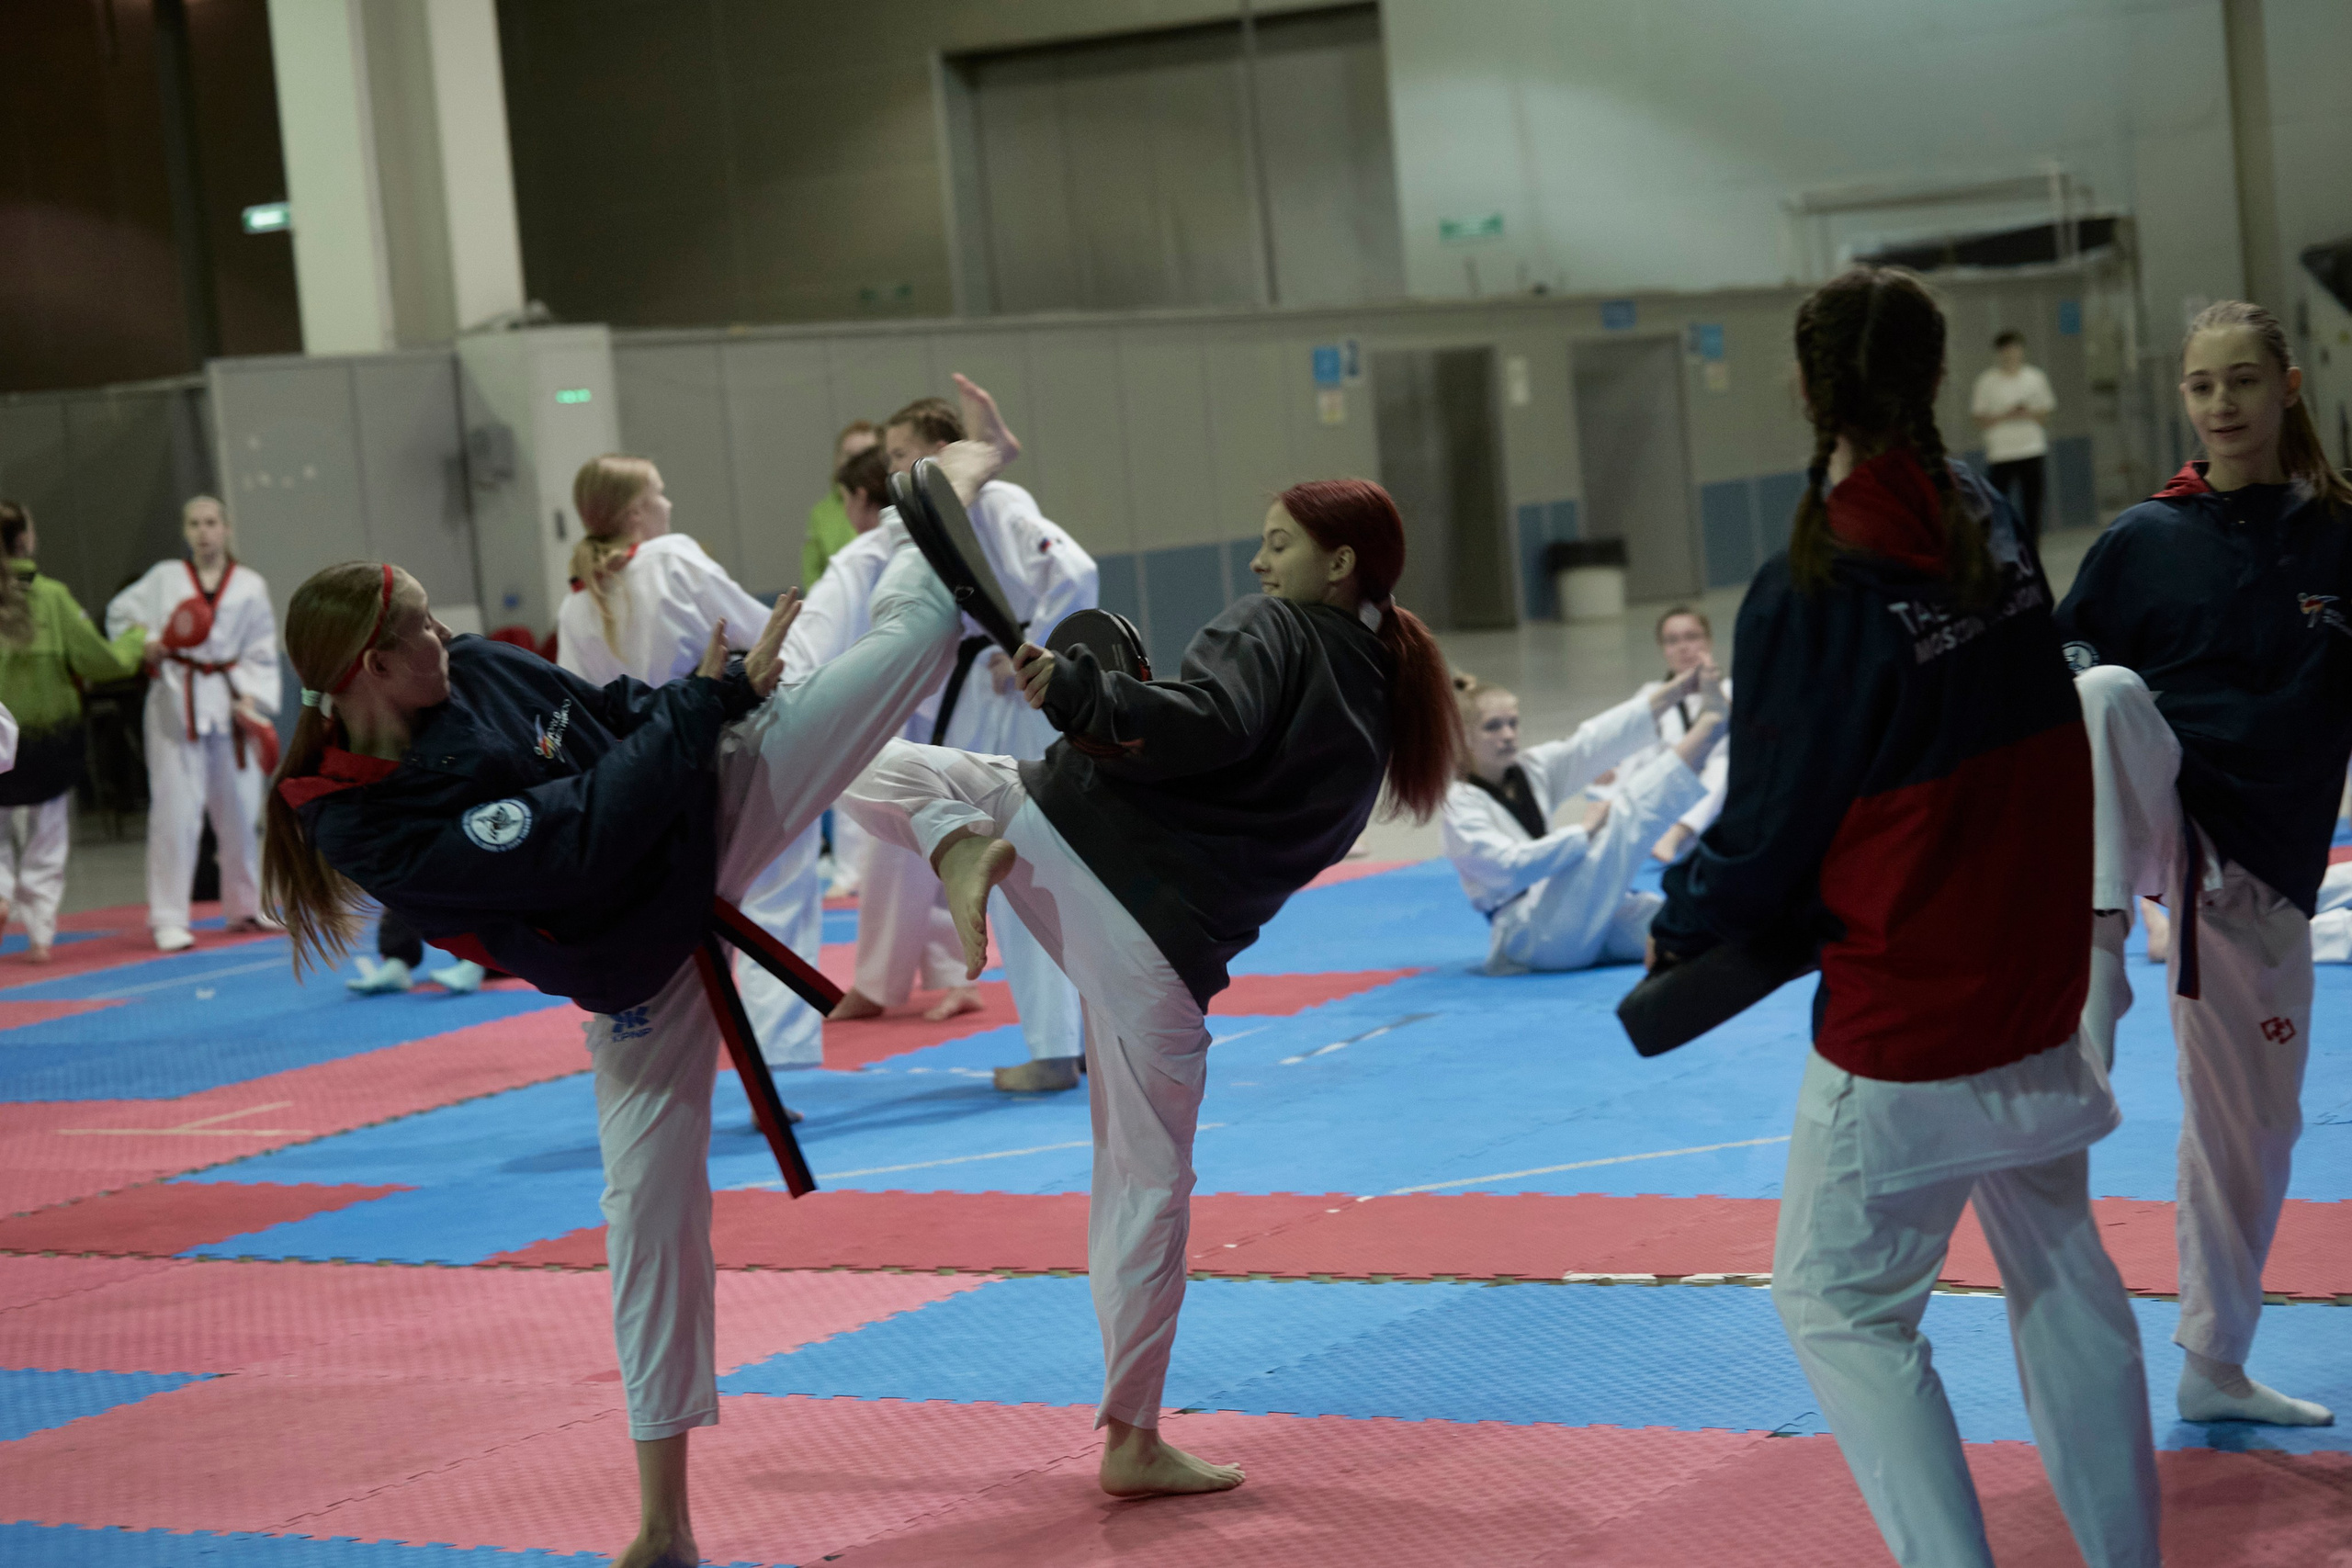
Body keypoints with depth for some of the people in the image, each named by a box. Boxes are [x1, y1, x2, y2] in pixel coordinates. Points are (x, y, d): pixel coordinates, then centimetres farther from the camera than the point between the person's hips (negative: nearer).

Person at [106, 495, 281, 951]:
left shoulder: (250, 585, 6)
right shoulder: (164, 577, 5)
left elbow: (261, 652, 5)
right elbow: (121, 613, 11)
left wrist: (250, 698, -7)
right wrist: (144, 643, -7)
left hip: (228, 703, 2)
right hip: (176, 703, -2)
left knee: (239, 808, 10)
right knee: (175, 810, -7)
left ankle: (244, 908, 27)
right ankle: (168, 920, -3)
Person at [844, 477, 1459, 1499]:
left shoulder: (1266, 633, 2)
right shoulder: (1376, 706, 21)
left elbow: (1206, 726, -19)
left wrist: (1073, 692, -24)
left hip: (1076, 829, -4)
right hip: (1171, 945, 4)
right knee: (1148, 1182, 11)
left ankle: (964, 847, -13)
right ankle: (1133, 1441, 11)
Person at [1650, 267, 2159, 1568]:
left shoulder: (1811, 595, -20)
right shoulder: (1989, 523, -1)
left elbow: (1770, 830, -11)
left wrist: (1683, 926, 9)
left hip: (1904, 1025, -7)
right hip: (2041, 984, 7)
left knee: (1841, 1304, 4)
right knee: (2058, 1267, 20)